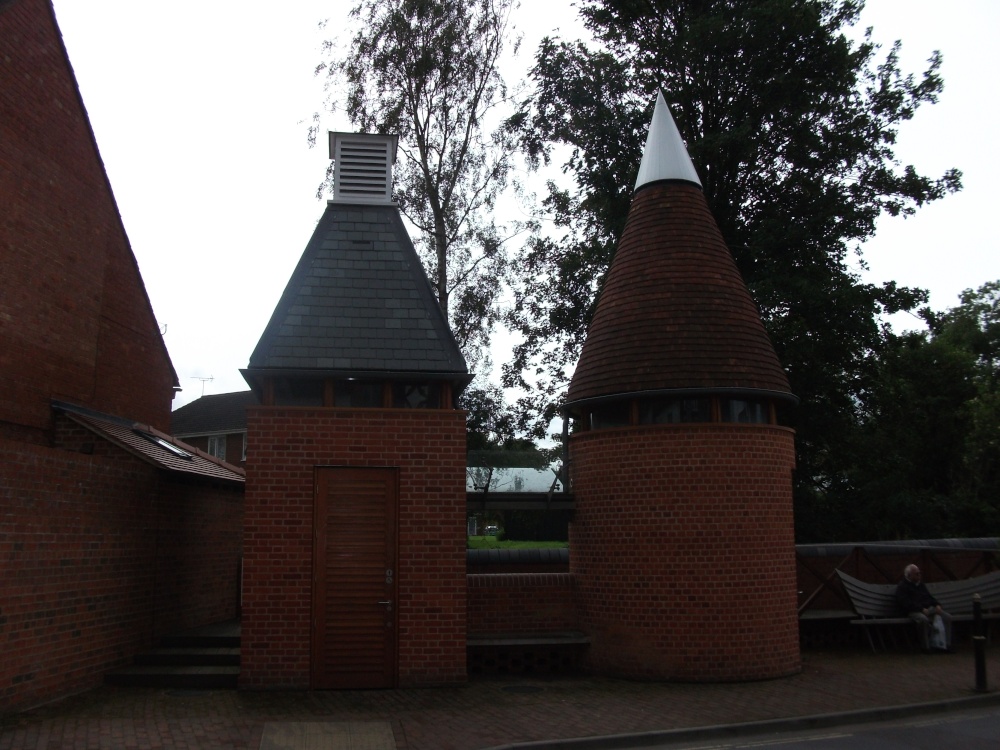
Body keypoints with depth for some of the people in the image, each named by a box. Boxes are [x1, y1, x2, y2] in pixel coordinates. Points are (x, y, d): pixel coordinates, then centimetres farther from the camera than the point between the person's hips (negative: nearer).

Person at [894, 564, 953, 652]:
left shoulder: (920, 584, 24)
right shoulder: (902, 587, -1)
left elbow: (929, 596, 26)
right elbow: (906, 603, -13)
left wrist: (937, 605, 5)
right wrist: (922, 609, -21)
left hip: (929, 608, 8)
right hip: (915, 611, -8)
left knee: (947, 617, -13)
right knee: (923, 619, -39)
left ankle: (946, 645, -12)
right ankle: (926, 647, -28)